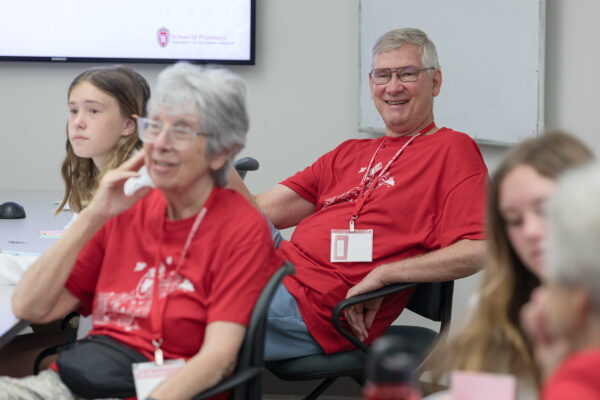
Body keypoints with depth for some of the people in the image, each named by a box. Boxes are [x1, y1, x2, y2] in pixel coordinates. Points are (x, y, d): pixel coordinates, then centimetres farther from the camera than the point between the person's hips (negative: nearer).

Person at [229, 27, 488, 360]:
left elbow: (476, 251, -15)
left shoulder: (453, 150, 0)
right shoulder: (348, 154, 23)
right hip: (276, 273, 8)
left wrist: (381, 275, -17)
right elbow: (261, 212, 16)